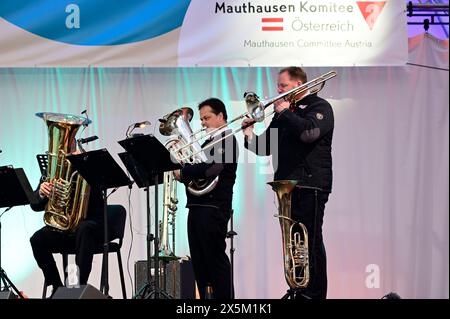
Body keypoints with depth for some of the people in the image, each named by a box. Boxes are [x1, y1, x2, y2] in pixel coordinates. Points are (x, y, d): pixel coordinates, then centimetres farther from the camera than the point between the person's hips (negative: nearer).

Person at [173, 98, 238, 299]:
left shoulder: (226, 139, -7)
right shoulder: (209, 141, 22)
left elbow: (211, 168, -21)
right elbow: (197, 167, 19)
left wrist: (182, 172, -11)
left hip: (214, 207, -9)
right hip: (197, 206, 9)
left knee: (216, 258, -8)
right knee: (199, 261, 9)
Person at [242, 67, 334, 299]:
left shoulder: (319, 107, -2)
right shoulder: (284, 112, 21)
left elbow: (308, 132, -23)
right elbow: (265, 147, 19)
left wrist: (285, 112, -11)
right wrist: (249, 137, -1)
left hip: (309, 184, -8)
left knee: (310, 243, -8)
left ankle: (314, 293, -5)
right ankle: (297, 291, 17)